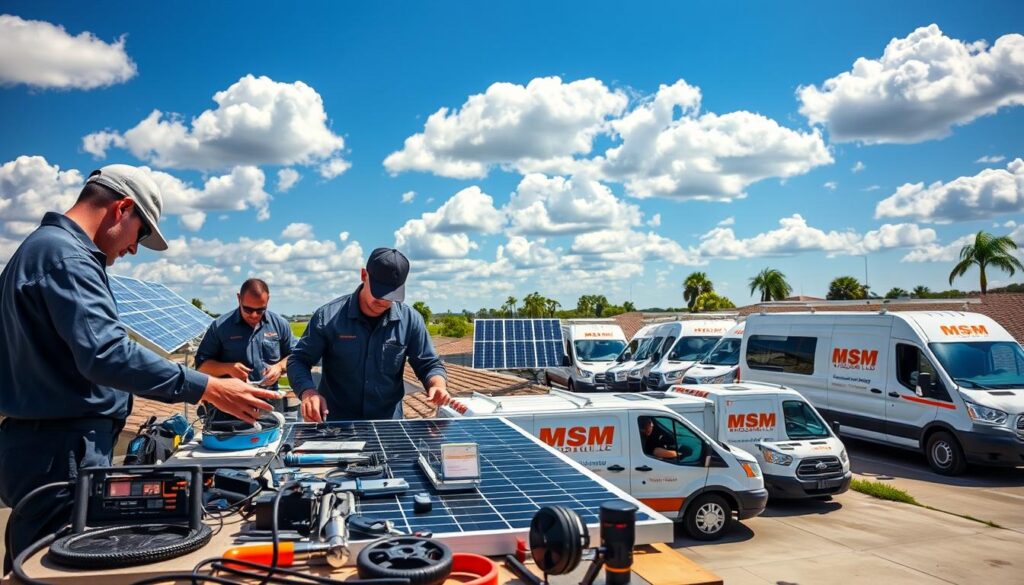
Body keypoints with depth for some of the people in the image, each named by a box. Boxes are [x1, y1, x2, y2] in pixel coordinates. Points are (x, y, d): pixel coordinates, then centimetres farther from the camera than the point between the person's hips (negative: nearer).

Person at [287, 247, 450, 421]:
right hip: (335, 427, -3)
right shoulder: (328, 316, -7)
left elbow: (429, 364, 4)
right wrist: (308, 391, -22)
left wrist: (438, 385, -18)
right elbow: (298, 361, -2)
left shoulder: (410, 320, -3)